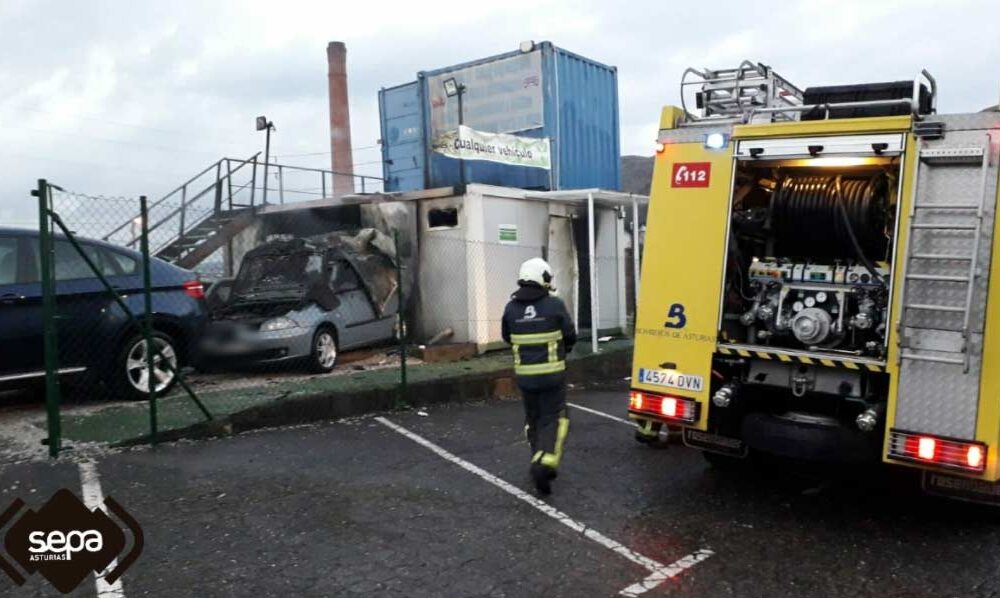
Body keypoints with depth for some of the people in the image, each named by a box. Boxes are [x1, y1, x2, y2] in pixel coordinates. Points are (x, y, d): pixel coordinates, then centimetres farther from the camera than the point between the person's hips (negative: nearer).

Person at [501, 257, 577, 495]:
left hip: (525, 375, 3)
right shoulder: (555, 305, -11)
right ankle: (545, 463, -13)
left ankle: (540, 464, 23)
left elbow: (507, 337, 10)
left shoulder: (511, 308, -2)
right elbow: (570, 337, -2)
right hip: (552, 374, -3)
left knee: (533, 419, 17)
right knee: (553, 419, 5)